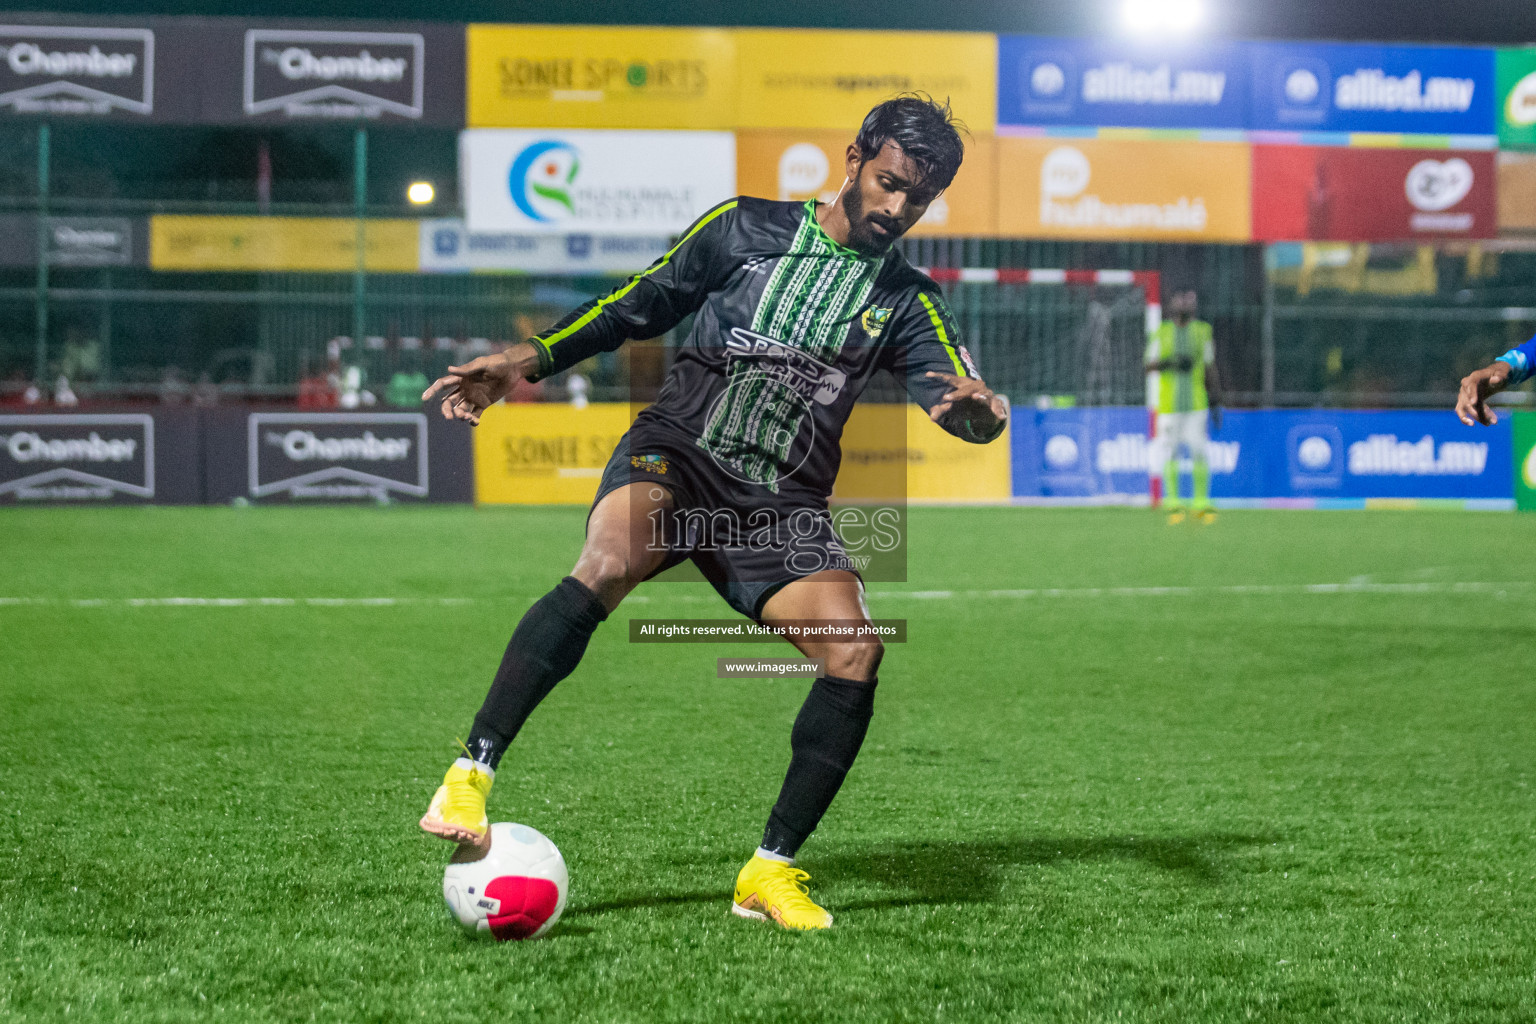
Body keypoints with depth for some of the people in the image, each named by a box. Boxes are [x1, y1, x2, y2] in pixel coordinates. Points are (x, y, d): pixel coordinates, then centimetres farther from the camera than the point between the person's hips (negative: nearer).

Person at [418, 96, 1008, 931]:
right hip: (675, 456, -3)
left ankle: (770, 872, -6)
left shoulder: (905, 304, 11)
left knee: (854, 651, -19)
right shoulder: (746, 229, 7)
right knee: (607, 566, -34)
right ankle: (470, 774, -31)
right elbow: (637, 309, 14)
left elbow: (959, 400, -4)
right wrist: (527, 360, 2)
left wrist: (979, 413, -29)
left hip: (782, 505, 3)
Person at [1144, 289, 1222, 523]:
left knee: (1199, 451, -3)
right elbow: (1149, 366, -1)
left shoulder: (1202, 332, 7)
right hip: (1168, 403, -1)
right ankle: (1172, 502, 12)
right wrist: (1169, 364, -19)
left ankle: (1201, 503, 5)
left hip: (1196, 403, 1)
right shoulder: (1161, 333, 0)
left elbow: (1209, 366, 14)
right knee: (1170, 452, 1)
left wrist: (1214, 394, 9)